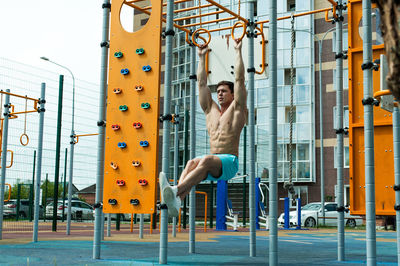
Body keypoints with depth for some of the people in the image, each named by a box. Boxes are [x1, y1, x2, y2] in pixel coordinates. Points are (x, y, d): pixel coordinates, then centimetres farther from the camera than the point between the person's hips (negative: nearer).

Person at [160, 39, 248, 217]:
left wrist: (238, 51, 6)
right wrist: (202, 57, 28)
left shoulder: (236, 109, 10)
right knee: (192, 163, -30)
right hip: (212, 164, 4)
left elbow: (239, 79, 3)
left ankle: (175, 191, -55)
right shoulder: (211, 110, 22)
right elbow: (202, 83, 24)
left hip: (229, 163, -4)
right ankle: (175, 202, -54)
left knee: (206, 160, -36)